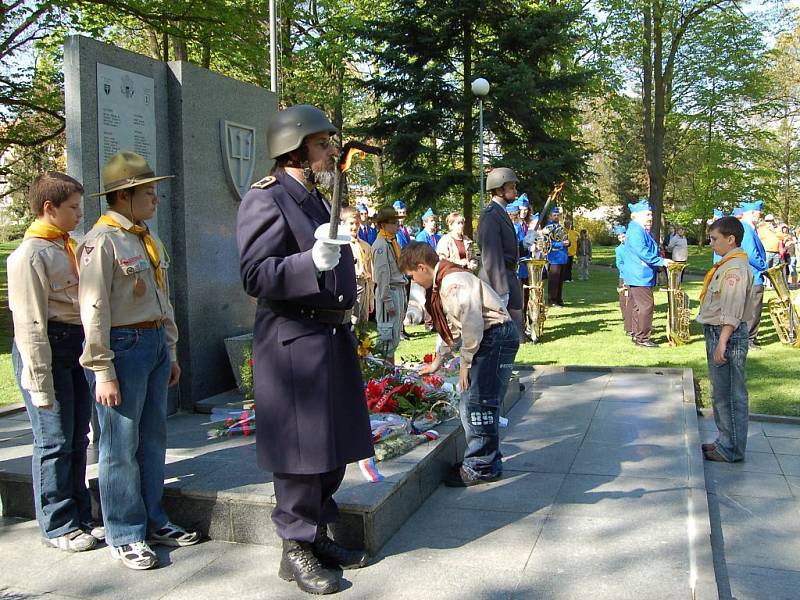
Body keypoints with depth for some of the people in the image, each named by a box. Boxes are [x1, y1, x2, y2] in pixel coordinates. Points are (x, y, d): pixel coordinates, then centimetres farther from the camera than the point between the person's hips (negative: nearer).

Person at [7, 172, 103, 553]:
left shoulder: (66, 247, 14)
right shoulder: (30, 255, -12)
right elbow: (30, 325, -16)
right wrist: (41, 383, -17)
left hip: (76, 348, 9)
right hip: (46, 350, -8)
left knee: (77, 439, 14)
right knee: (54, 440, -1)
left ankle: (79, 517, 27)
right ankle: (57, 526, 14)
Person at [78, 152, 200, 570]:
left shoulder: (148, 240, 15)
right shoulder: (101, 242, -12)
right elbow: (94, 310, -16)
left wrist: (170, 351, 21)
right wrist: (102, 372, -18)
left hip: (155, 344, 8)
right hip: (123, 346, -8)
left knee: (153, 437, 14)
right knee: (121, 445, 1)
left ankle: (152, 520, 27)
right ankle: (125, 535, 13)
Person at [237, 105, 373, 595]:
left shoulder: (318, 200, 18)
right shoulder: (266, 200, -11)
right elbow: (255, 276, -20)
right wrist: (313, 261, -32)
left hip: (333, 338, 9)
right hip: (293, 343, -9)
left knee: (335, 446, 15)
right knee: (301, 452, -1)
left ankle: (319, 536, 31)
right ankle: (296, 549, 16)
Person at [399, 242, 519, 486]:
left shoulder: (454, 282, -19)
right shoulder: (439, 284, 15)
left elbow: (472, 324, -23)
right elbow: (450, 327, 26)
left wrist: (465, 363, -12)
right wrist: (437, 362, 34)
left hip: (496, 335, -10)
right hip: (483, 339, 11)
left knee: (478, 402, -8)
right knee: (470, 401, 13)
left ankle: (482, 467, 2)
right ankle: (486, 460, 23)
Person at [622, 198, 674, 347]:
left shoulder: (643, 231, 17)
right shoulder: (635, 231, -15)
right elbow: (642, 252, -22)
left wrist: (661, 262, 16)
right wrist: (662, 261, -19)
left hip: (640, 276, 11)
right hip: (639, 275, -11)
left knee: (637, 306, 14)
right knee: (646, 305, -10)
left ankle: (637, 335, 20)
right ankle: (642, 338, -6)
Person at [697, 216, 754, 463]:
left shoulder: (735, 268, -17)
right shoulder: (727, 265, 14)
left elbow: (732, 312, -23)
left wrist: (722, 342, -25)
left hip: (727, 334, -10)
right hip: (717, 332, 10)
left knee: (729, 394, -2)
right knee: (722, 393, 18)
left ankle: (732, 450, 7)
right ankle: (726, 441, 29)